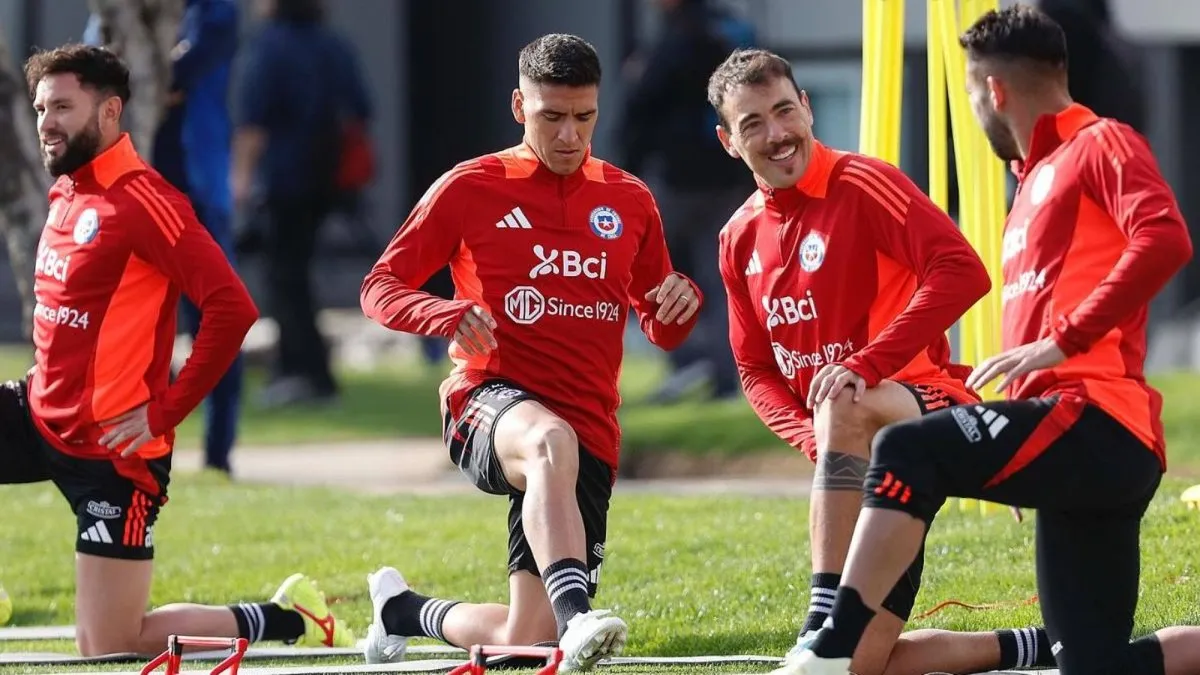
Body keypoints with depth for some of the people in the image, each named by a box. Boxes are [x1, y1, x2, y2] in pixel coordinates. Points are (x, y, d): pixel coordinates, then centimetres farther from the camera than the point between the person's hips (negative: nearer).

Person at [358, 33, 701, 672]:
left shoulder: (629, 200, 12)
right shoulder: (471, 187, 2)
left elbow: (662, 330, 20)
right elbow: (379, 288, 1)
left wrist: (680, 303, -5)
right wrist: (451, 316, -20)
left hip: (590, 436, 4)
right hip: (488, 405, -4)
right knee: (552, 443, -43)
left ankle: (406, 610, 30)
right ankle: (575, 617, -58)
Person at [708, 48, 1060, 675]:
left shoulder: (862, 185, -11)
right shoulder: (740, 239, 10)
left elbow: (962, 271, -23)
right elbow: (757, 372, 13)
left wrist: (865, 365, -31)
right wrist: (817, 442, -8)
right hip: (858, 458, 8)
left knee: (844, 406, -43)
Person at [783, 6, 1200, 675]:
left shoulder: (1101, 145, -1)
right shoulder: (1036, 184, 28)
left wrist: (1064, 341, -23)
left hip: (1096, 420, -10)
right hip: (1085, 445, 10)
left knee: (908, 452, -23)